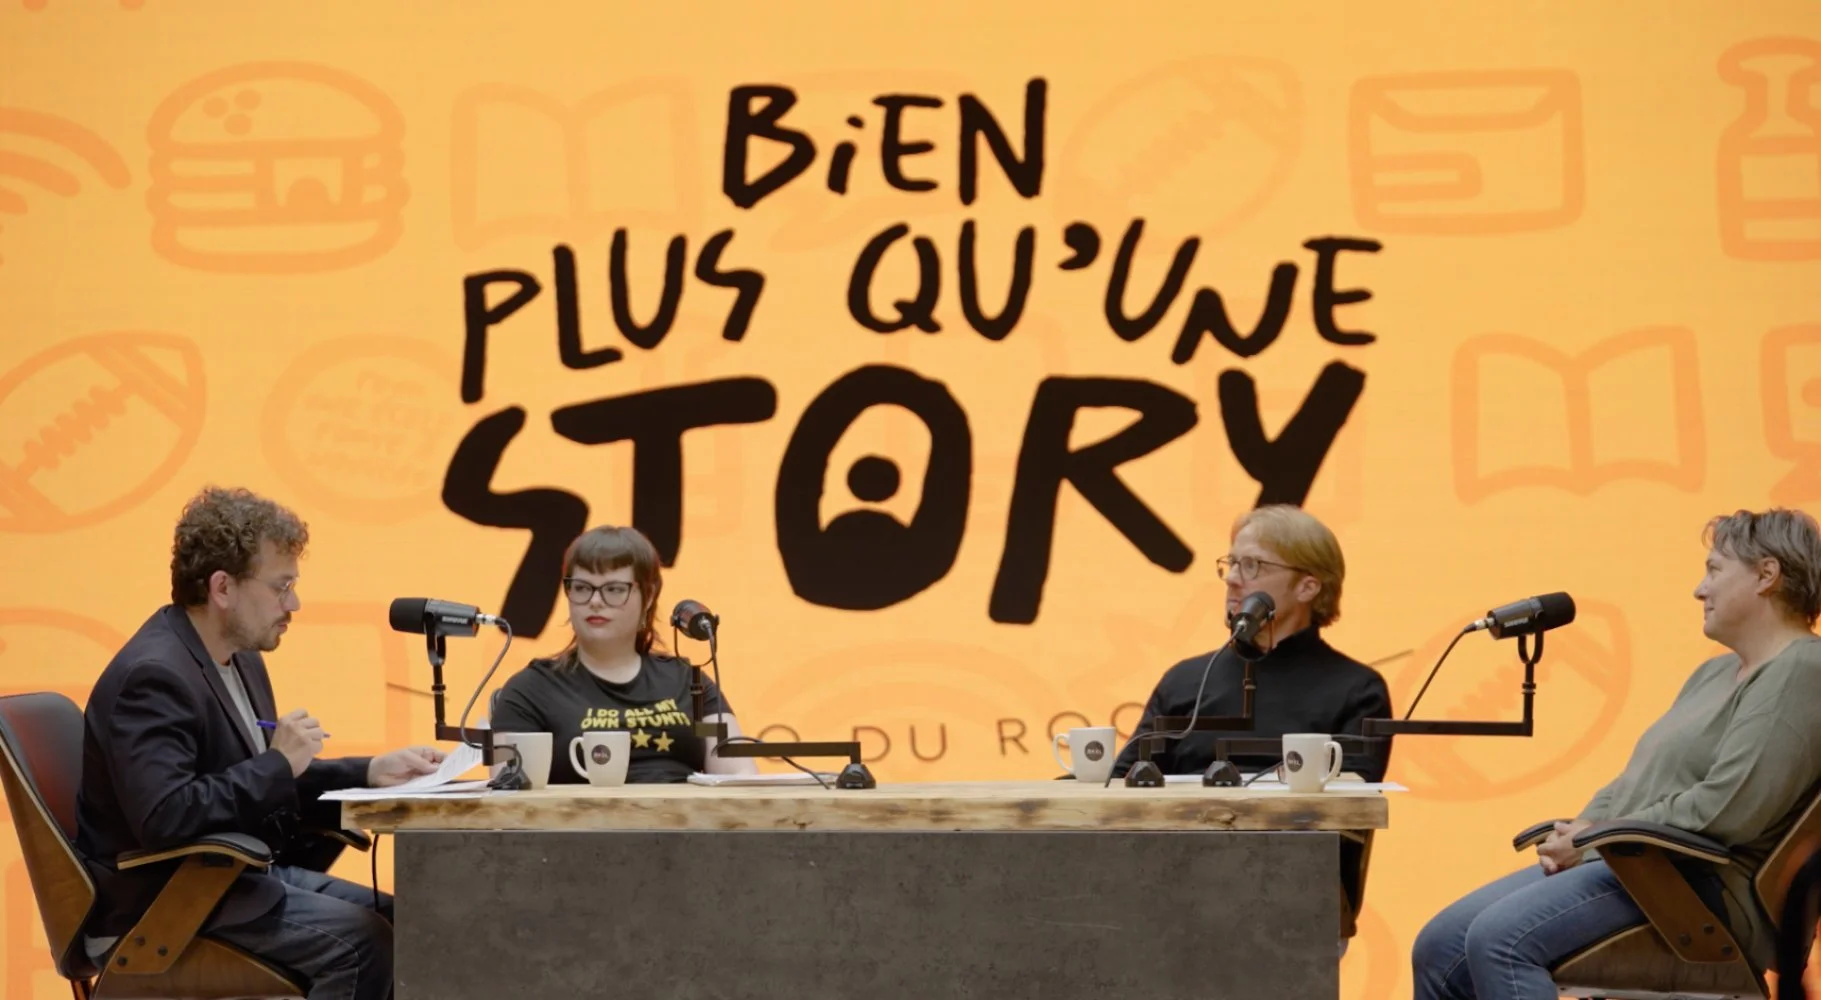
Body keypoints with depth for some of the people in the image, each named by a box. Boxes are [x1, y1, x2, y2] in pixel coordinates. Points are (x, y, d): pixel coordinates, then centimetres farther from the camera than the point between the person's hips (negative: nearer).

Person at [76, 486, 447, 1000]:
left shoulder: (240, 659, 11)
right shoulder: (153, 676, -20)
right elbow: (163, 818, -32)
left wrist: (371, 773, 8)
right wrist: (279, 763, -23)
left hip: (239, 874, 10)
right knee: (361, 940, -21)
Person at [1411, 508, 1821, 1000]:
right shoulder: (1715, 672, 23)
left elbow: (1726, 809, -20)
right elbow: (1636, 782, 24)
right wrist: (1576, 832, 2)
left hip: (1701, 885, -10)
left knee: (1499, 940, -29)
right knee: (1440, 948, -3)